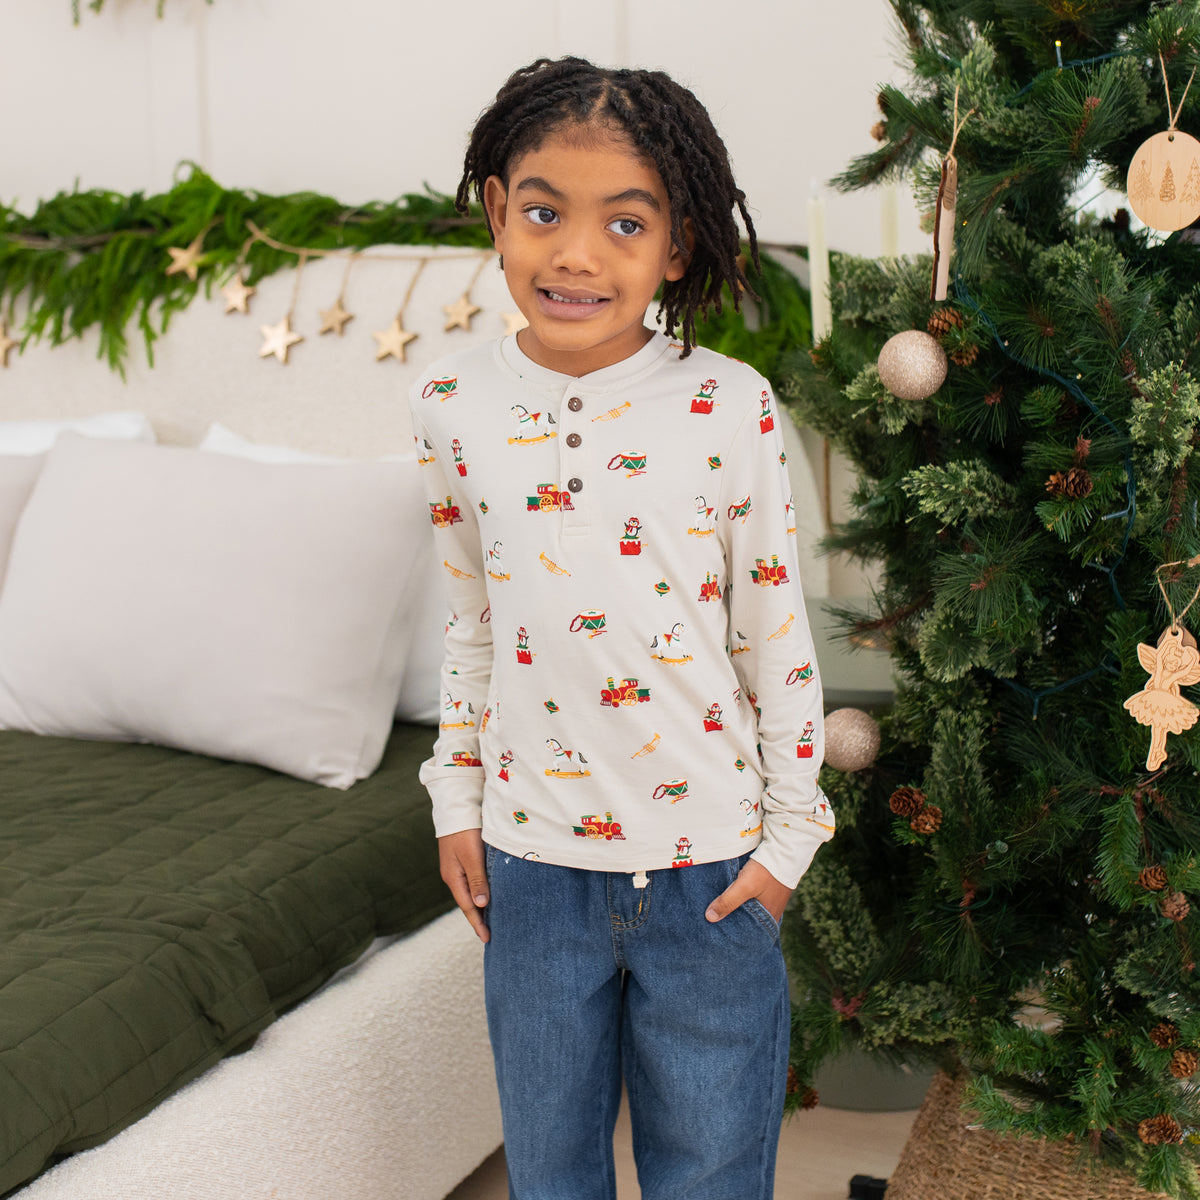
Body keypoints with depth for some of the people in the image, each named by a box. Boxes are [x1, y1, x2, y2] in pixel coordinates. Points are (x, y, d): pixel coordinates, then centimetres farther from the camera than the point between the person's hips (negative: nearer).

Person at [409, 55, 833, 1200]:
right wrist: (457, 802, 10)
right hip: (532, 859, 3)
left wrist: (789, 835, -2)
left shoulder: (731, 408, -12)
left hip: (709, 867, -2)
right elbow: (470, 625, 8)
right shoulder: (455, 403, -3)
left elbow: (776, 641, -5)